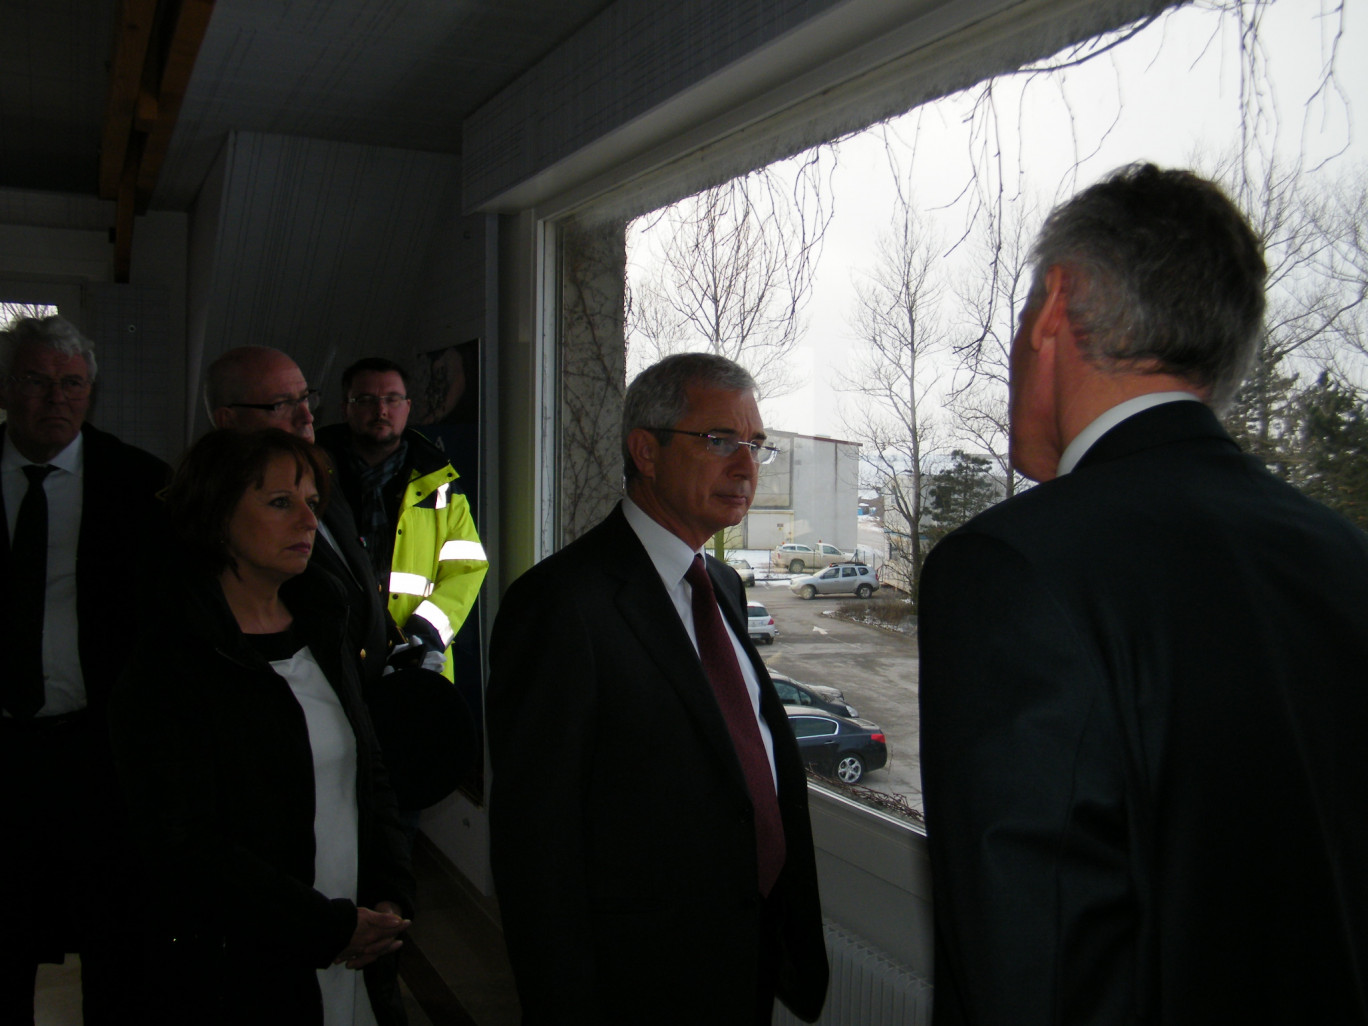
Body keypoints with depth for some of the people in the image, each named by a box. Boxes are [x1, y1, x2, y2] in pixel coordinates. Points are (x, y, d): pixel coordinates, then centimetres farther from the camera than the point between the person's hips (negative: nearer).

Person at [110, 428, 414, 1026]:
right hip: (239, 978, -5)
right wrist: (331, 927, -16)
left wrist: (391, 898, -2)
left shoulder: (322, 630, 7)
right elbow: (184, 847, -17)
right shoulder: (170, 664, -14)